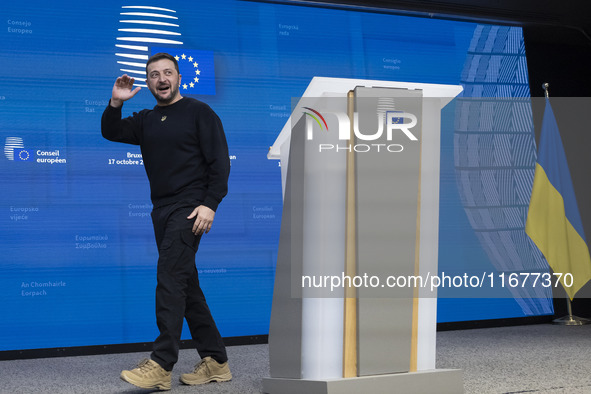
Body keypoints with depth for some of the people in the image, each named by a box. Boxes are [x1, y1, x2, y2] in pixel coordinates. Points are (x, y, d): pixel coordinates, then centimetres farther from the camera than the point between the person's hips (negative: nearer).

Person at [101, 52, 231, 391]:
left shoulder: (199, 112, 0)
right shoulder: (146, 120, 18)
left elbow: (220, 161, -6)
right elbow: (111, 133, 7)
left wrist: (210, 204, -16)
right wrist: (116, 103, -8)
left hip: (190, 207, -7)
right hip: (162, 209, 7)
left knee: (170, 278, -17)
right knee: (186, 286, 7)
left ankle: (161, 366, -20)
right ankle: (216, 362, 13)